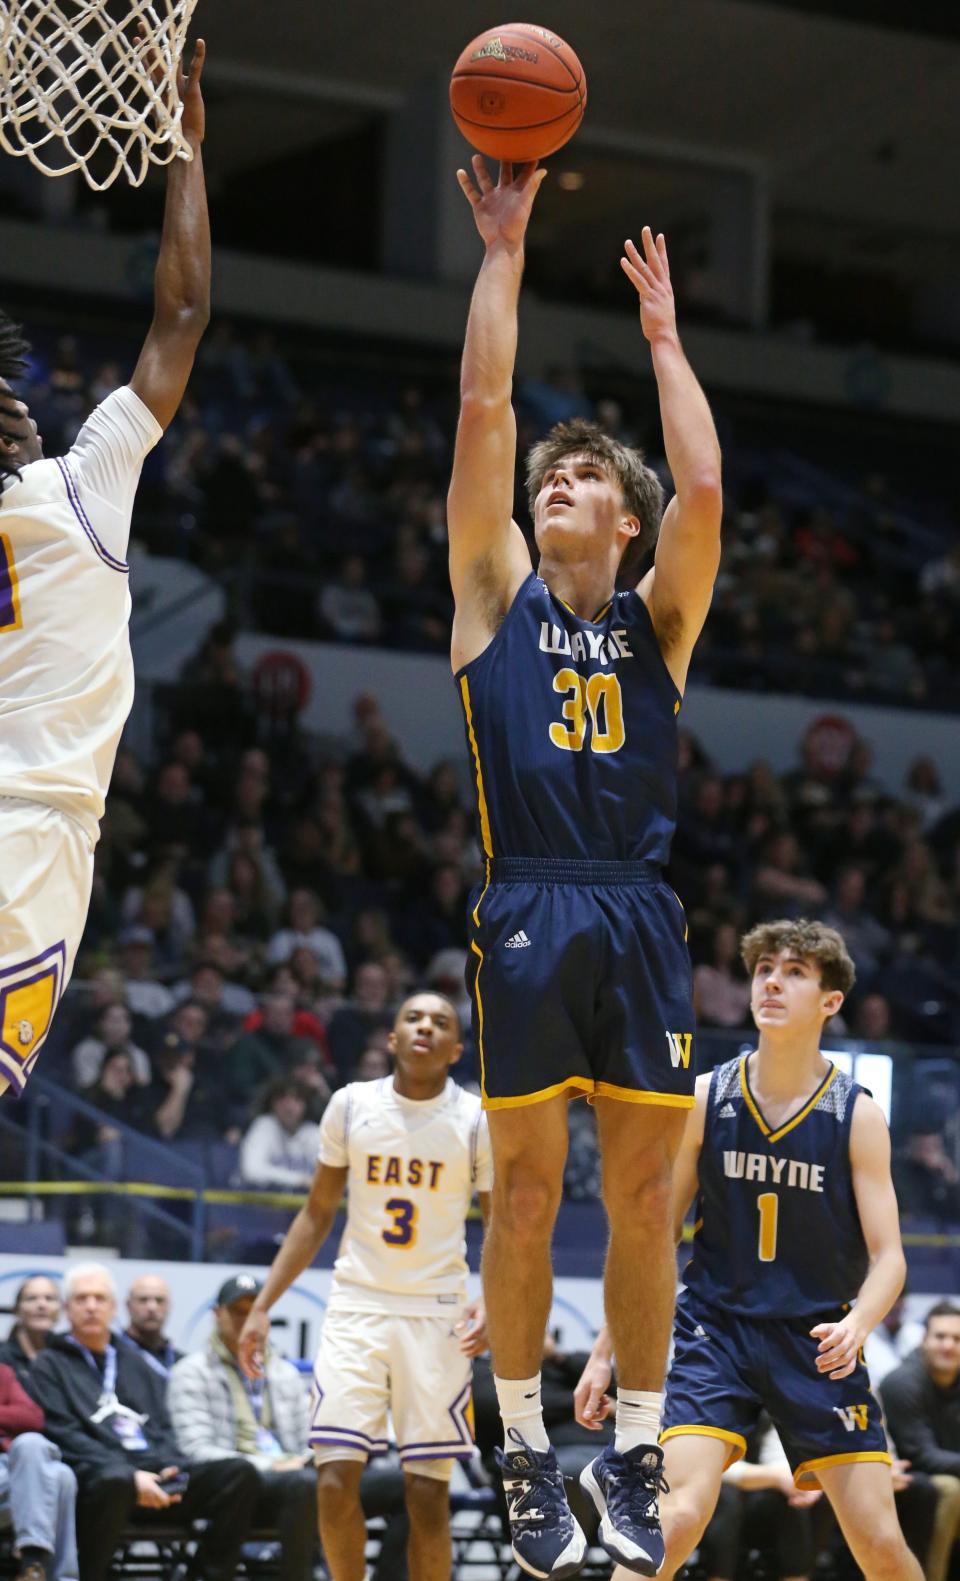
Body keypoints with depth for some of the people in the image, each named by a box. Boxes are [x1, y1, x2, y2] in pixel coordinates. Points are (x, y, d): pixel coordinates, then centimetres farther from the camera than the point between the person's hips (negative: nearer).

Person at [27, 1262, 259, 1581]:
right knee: (116, 1480, -42)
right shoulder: (50, 1365, 13)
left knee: (239, 1472, -18)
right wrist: (131, 1475, -16)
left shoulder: (134, 1363, 29)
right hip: (97, 1476, -5)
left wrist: (168, 1470, -4)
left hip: (156, 1473, 5)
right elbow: (64, 1436, -2)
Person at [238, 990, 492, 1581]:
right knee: (336, 1482, -10)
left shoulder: (478, 1121, -2)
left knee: (428, 1492, -3)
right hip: (357, 1307, 1)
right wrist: (263, 1305, 6)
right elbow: (317, 1215, 11)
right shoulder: (352, 1105, 3)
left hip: (438, 1315, -1)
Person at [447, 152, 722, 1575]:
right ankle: (526, 1453, 7)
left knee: (644, 1195, 2)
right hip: (527, 911, -1)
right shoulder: (499, 593, 12)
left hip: (641, 916, 1)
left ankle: (638, 1456, 8)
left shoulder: (658, 615, 14)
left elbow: (704, 488, -2)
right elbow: (484, 412, 4)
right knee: (526, 1192, -1)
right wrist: (504, 251, 5)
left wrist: (662, 333, 7)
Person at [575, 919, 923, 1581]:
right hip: (716, 1329, 0)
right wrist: (605, 1351, 5)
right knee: (680, 1514, -22)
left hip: (817, 1344, 0)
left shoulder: (858, 1115, -4)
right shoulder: (706, 1100, -2)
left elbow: (889, 1258, -6)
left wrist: (857, 1324, -28)